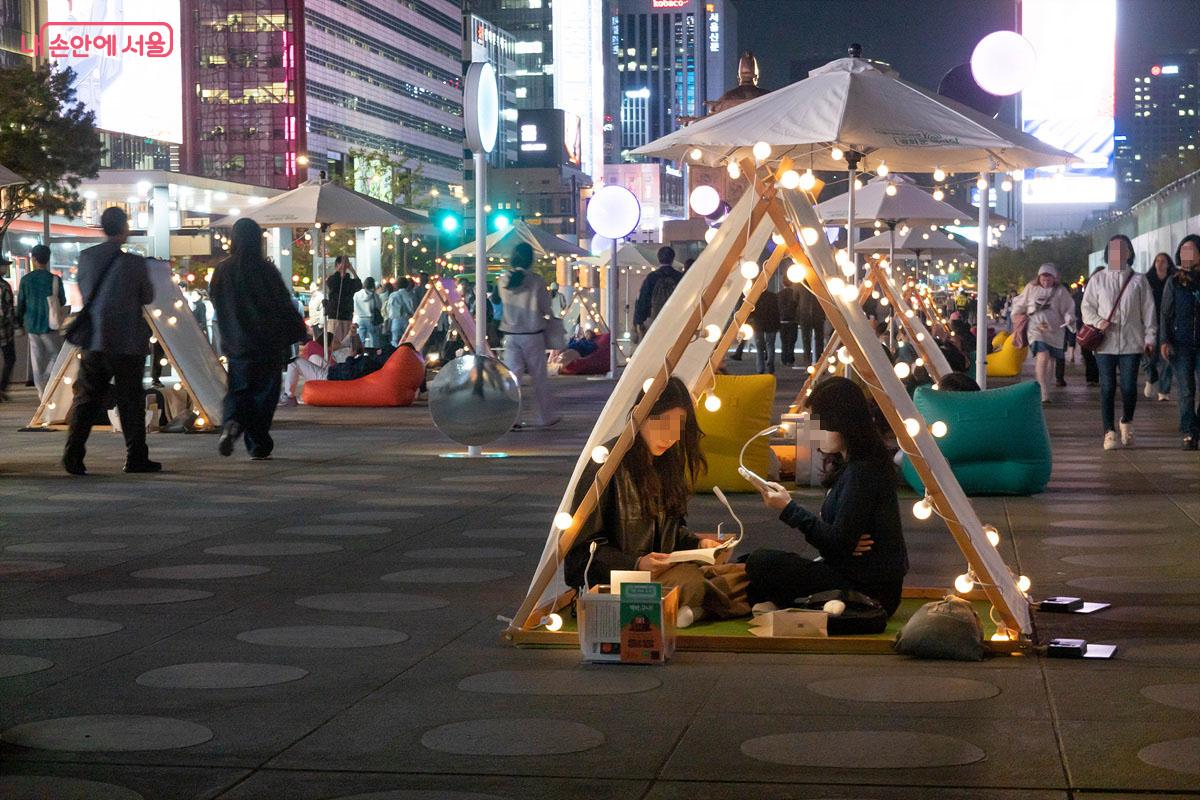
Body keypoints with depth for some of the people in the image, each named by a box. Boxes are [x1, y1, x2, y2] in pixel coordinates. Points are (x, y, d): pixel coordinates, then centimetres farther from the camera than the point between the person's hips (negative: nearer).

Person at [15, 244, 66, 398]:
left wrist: (20, 324, 16)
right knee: (56, 355, 9)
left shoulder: (26, 280, -3)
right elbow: (63, 301, 3)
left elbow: (20, 304, 3)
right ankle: (47, 381, -10)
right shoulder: (55, 280, -9)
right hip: (49, 326, -2)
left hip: (32, 326, 3)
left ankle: (41, 389, 12)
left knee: (37, 360, 11)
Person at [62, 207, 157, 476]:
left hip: (93, 340, 3)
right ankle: (136, 458, 11)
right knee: (131, 401, 6)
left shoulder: (86, 257, 0)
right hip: (127, 342, -3)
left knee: (86, 398, 7)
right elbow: (148, 297, 1)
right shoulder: (134, 262, -12)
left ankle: (73, 453, -3)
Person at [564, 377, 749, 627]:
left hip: (660, 569, 8)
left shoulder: (668, 462, 13)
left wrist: (698, 543, 1)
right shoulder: (607, 465, -11)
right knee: (690, 584, -37)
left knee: (746, 575, -11)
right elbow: (583, 546, -11)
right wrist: (636, 564, -24)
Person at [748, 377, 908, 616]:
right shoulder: (846, 464, 11)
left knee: (761, 564, -21)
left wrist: (788, 508, -15)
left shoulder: (862, 472, -19)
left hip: (869, 591, -10)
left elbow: (839, 543, -21)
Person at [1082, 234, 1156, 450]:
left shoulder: (1138, 281, 7)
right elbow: (1087, 306, 9)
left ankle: (1127, 423, 24)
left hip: (1131, 342, 0)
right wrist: (1097, 321, -10)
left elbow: (1148, 310, 7)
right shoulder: (1098, 279, 9)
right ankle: (1109, 432, 1)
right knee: (1108, 387, -4)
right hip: (1105, 342, 0)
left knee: (1129, 387, -3)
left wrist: (1149, 337, 0)